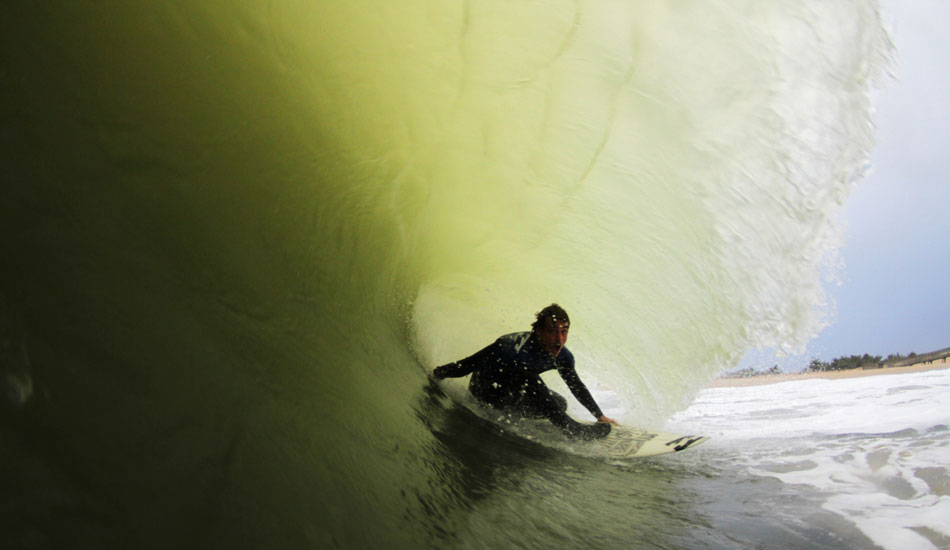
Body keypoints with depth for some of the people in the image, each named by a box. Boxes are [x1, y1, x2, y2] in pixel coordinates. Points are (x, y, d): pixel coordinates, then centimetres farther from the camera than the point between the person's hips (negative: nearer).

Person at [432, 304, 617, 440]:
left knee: (559, 404, -4)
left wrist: (600, 416, 9)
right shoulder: (514, 346, -36)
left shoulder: (562, 356, -14)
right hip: (484, 391, -7)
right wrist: (435, 375, -21)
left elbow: (577, 386, 4)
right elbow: (468, 364, -28)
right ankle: (569, 428, -24)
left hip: (512, 394, 7)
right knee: (526, 373, -33)